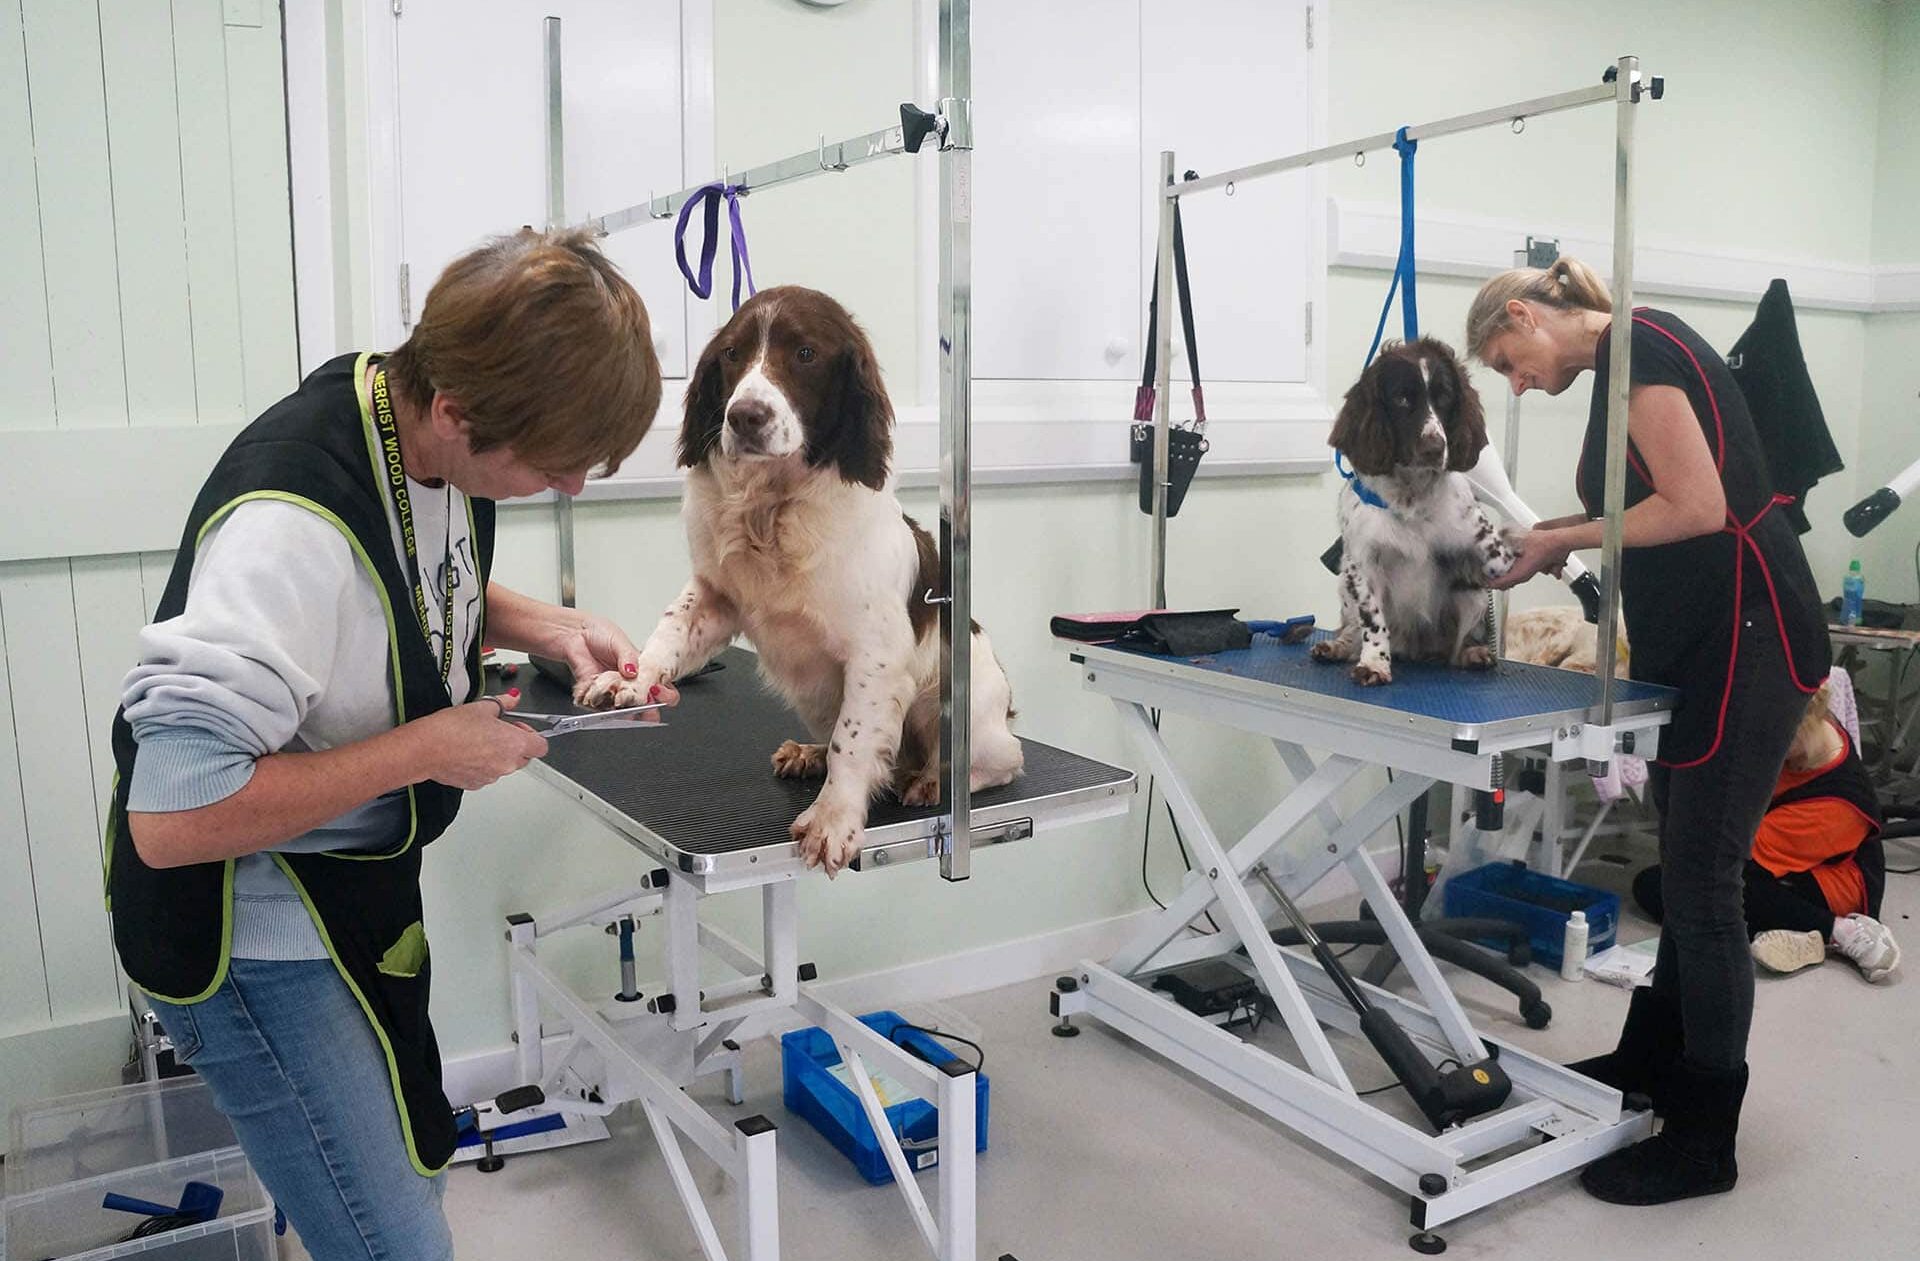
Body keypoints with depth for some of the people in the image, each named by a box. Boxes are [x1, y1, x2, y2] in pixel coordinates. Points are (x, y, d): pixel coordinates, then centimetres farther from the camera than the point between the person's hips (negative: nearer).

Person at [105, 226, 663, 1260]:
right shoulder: (294, 525, -34)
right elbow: (169, 818, -32)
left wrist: (545, 628, -6)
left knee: (411, 1165, 23)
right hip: (254, 932, -8)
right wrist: (427, 749, -27)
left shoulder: (432, 435, -8)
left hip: (356, 879, 8)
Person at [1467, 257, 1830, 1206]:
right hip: (1696, 645, 10)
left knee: (1703, 883, -3)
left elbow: (1699, 506, -21)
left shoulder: (1637, 348, -14)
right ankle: (1652, 1059, 36)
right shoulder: (1623, 360, 15)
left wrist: (1566, 539, -11)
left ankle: (1702, 1142, 10)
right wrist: (1562, 538, 5)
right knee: (1684, 869, 19)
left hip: (1748, 642, -10)